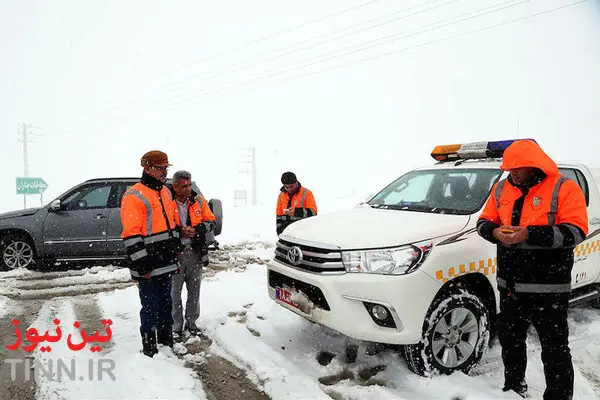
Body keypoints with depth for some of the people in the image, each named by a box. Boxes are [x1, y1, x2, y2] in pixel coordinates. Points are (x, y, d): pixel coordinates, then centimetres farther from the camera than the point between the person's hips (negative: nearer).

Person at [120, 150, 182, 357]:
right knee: (150, 307, 2)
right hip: (148, 266, -8)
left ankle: (166, 341, 33)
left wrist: (176, 252, 20)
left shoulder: (166, 193, 13)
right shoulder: (134, 196, -14)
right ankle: (149, 347, 16)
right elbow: (131, 235, -18)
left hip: (166, 263, 8)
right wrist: (141, 263, -20)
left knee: (165, 304, 18)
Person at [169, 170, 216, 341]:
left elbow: (211, 221, 4)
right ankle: (176, 326, 23)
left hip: (195, 252, 3)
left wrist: (199, 228, -14)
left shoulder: (198, 200, 0)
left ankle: (191, 322, 32)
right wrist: (180, 231, -22)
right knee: (175, 292, 7)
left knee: (194, 290, 15)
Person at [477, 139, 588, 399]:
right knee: (510, 340, 19)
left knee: (555, 348, 4)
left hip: (548, 286, -6)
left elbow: (576, 231, -18)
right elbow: (483, 222, 10)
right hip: (510, 284, 6)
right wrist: (495, 232, -14)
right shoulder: (501, 189, 8)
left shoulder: (564, 188, -9)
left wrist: (529, 234, -27)